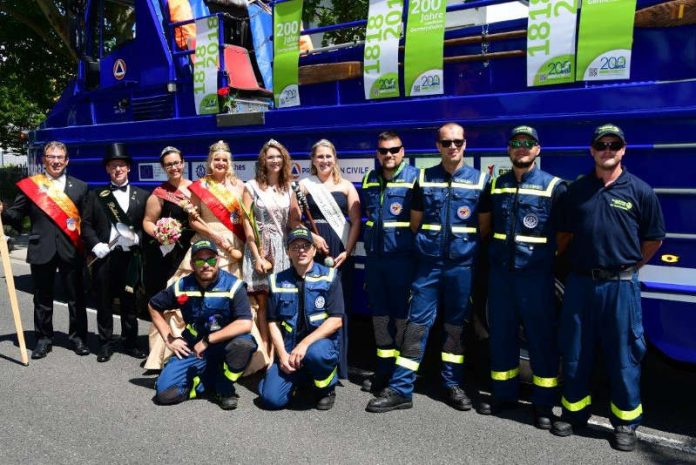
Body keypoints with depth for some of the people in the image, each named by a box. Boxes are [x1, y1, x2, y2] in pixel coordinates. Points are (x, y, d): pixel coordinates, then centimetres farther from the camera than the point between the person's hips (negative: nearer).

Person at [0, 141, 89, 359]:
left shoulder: (79, 187, 6)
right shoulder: (30, 185, 4)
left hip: (71, 250, 0)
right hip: (42, 249, 0)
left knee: (76, 298, 8)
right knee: (42, 298, 11)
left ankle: (78, 337, 21)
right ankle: (43, 339, 23)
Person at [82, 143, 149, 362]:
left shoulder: (142, 195, 9)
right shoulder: (96, 195, 10)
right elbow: (87, 225, 6)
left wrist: (136, 237, -13)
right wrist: (95, 245, -9)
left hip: (130, 256, 0)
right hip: (103, 256, 1)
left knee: (129, 302, 7)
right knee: (104, 302, 6)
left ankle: (130, 342, 19)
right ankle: (106, 343, 18)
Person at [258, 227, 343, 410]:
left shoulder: (329, 277, -3)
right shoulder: (278, 281, 5)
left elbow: (336, 320, -11)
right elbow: (273, 322, 5)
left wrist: (305, 343, -21)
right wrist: (282, 354, -10)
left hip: (321, 342, -3)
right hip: (288, 348, 3)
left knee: (315, 353, -38)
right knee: (271, 398, -15)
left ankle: (327, 388, -3)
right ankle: (299, 376, 19)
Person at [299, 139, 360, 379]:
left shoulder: (346, 186, 9)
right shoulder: (304, 185, 8)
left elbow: (356, 222, 4)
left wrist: (347, 252, -6)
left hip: (340, 253, 1)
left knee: (339, 307, 2)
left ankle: (338, 366, 14)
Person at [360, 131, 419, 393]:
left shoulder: (415, 178, -7)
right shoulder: (369, 180, 11)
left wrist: (420, 250, -9)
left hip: (403, 258, -6)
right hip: (374, 257, 6)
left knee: (402, 314, 3)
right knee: (379, 313, 14)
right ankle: (384, 369, 28)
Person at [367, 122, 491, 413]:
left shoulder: (480, 180, 2)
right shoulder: (424, 179, 5)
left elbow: (485, 226, 6)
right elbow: (415, 222, 11)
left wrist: (477, 256, 6)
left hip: (462, 265, 0)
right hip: (428, 263, 0)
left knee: (456, 325, 10)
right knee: (417, 323, 0)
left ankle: (453, 385, 25)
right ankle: (400, 390, 5)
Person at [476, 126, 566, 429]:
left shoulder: (553, 187, -4)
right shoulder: (496, 186, 9)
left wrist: (553, 260, -2)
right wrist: (494, 255, 11)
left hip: (536, 276, -4)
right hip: (500, 273, 4)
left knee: (541, 339, 4)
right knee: (500, 336, 12)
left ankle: (543, 404, 19)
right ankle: (503, 395, 28)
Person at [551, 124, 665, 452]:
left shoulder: (640, 191, -2)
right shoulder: (576, 190, 6)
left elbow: (653, 239, 6)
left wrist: (627, 266, 8)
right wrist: (574, 263, 8)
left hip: (620, 286, -2)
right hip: (580, 283, 3)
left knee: (623, 356, 7)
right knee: (575, 353, 12)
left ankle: (625, 422, 23)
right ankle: (574, 412, 29)